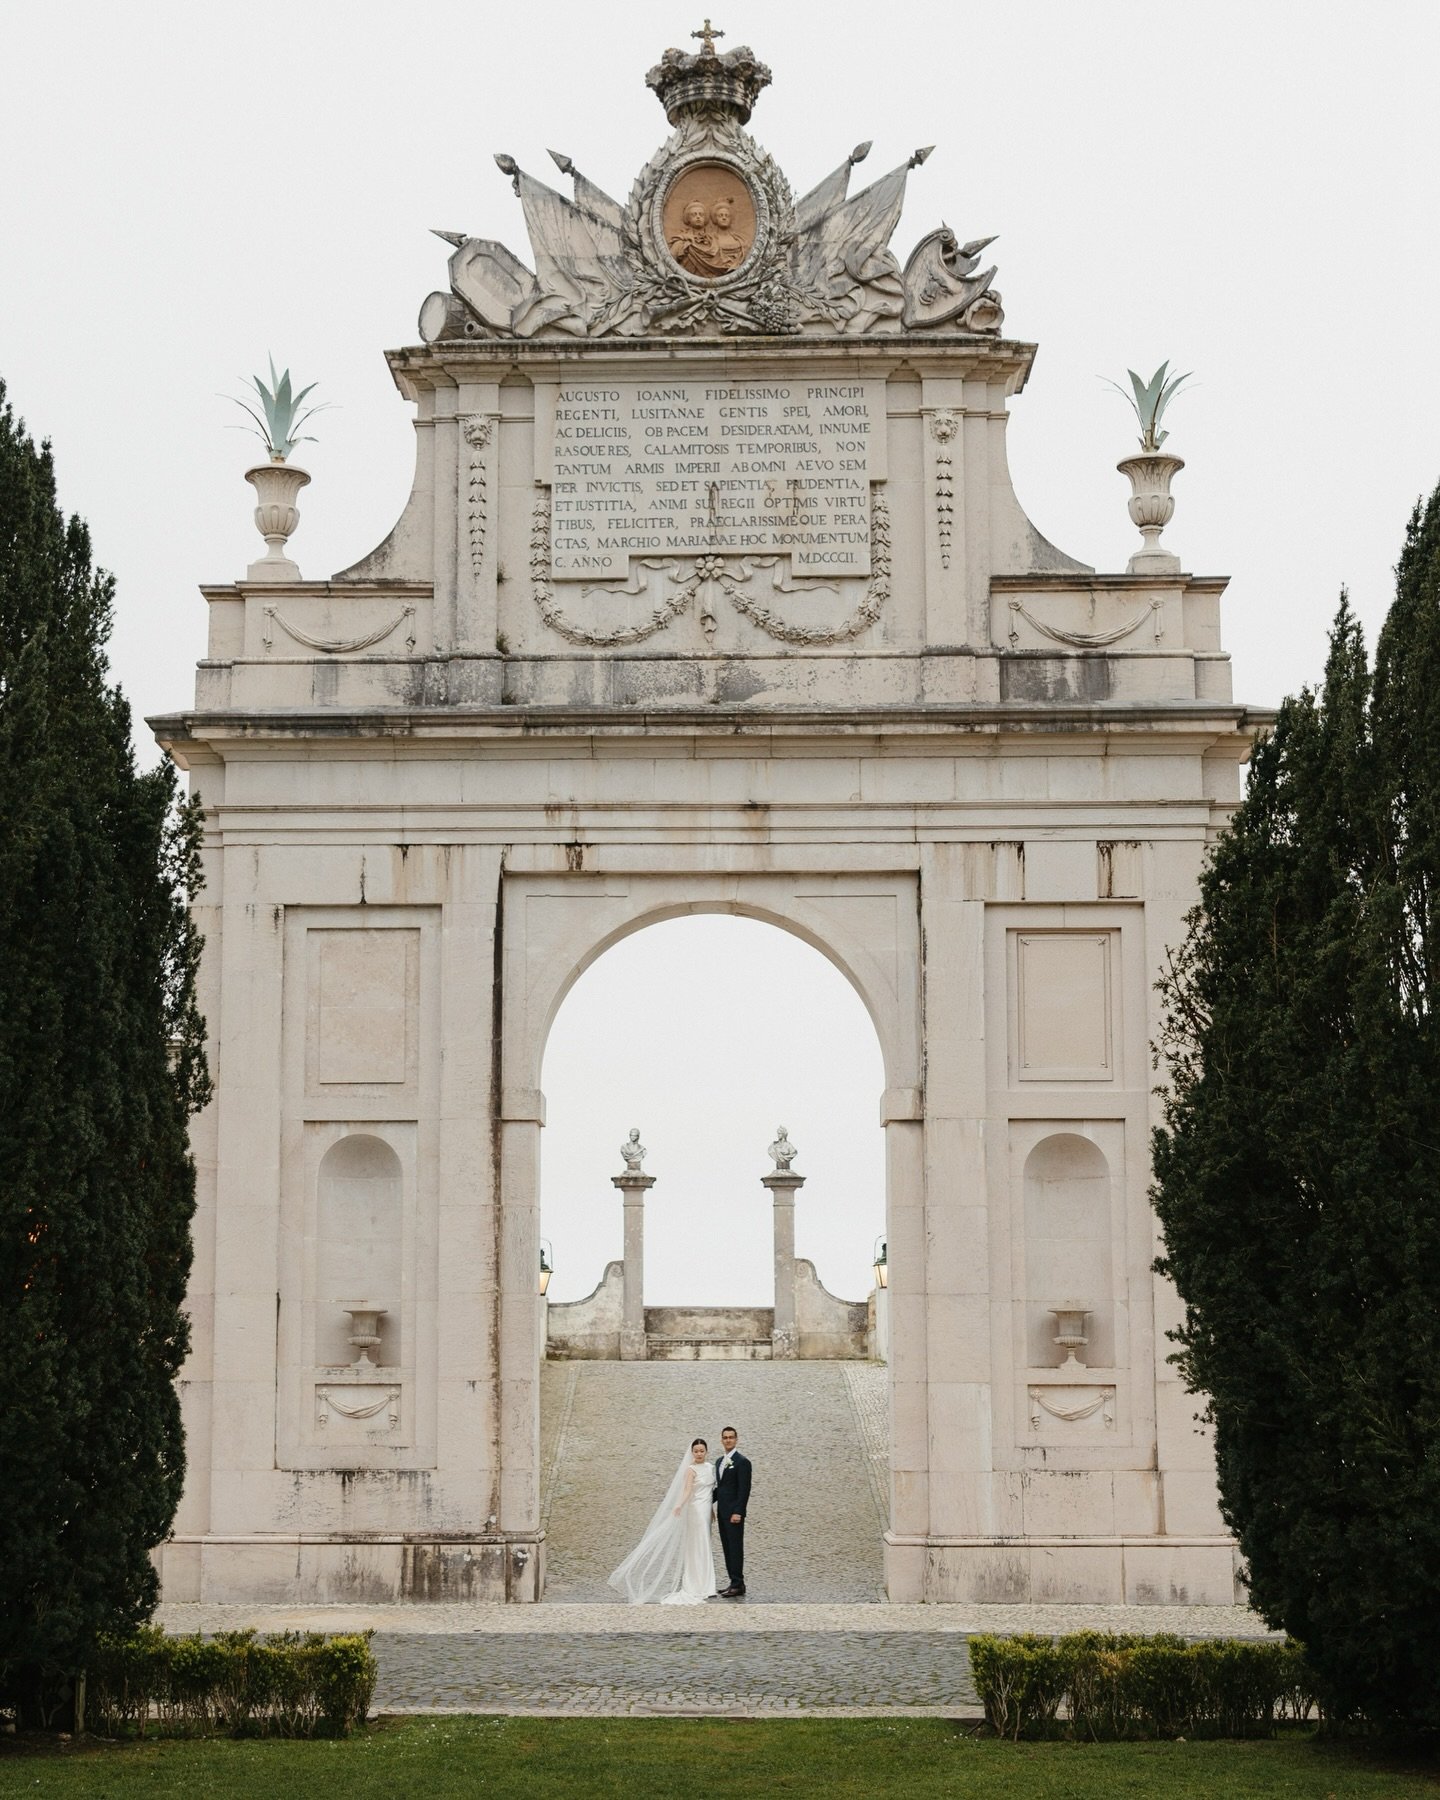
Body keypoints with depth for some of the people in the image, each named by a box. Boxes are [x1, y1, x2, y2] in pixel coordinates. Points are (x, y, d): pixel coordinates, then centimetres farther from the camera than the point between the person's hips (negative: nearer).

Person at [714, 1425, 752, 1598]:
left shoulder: (742, 1461, -10)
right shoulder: (719, 1461, 15)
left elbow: (744, 1489, -14)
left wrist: (738, 1512, -19)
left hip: (734, 1512, -8)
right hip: (722, 1512, 8)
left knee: (735, 1548, -7)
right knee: (727, 1548, 9)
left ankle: (738, 1585, -5)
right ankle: (734, 1583, 13)